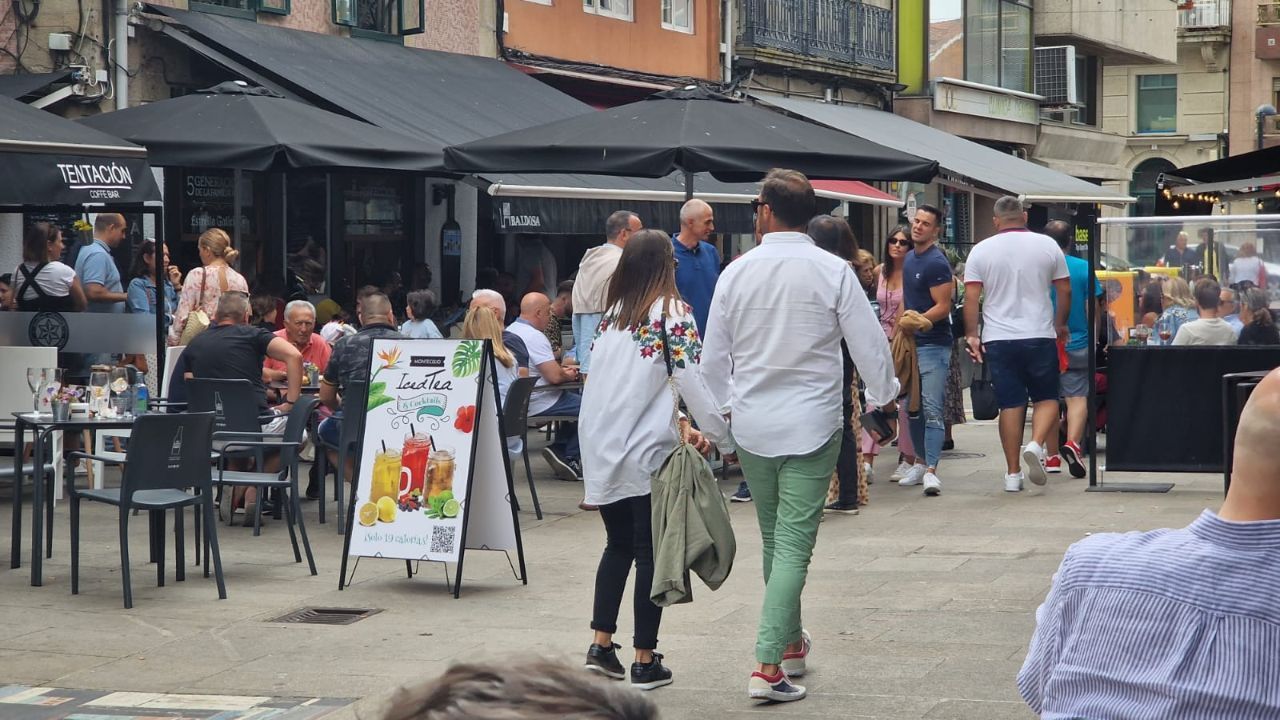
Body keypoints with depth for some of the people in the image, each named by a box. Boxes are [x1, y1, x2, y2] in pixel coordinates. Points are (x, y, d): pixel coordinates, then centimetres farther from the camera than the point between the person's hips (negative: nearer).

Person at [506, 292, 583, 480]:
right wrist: (567, 375, -2)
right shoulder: (534, 336, -20)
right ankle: (570, 459, 2)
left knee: (573, 398, 23)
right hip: (537, 404, -10)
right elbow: (554, 376, -23)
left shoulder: (510, 330, 11)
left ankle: (558, 449, 16)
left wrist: (561, 370, 14)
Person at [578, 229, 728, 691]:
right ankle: (645, 663, 5)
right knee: (649, 553, 3)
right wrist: (724, 439, -1)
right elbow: (693, 383, -10)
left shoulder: (613, 313, 10)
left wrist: (677, 425, 16)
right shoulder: (672, 313, -7)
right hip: (645, 451, -5)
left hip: (601, 447, 5)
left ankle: (601, 645, 12)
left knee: (617, 545, 18)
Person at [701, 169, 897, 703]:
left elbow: (713, 357, 6)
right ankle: (769, 666, -13)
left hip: (751, 424, 3)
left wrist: (722, 408, 24)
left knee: (774, 539, 19)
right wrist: (882, 394, 16)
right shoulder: (833, 272, -9)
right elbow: (868, 342, -4)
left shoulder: (737, 272, -1)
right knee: (793, 546, -4)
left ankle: (790, 643, 32)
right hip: (811, 425, -3)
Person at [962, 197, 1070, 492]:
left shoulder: (981, 251, 1)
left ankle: (1013, 474, 6)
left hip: (998, 339, 1)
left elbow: (971, 298, -3)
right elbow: (1065, 291, 6)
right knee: (1046, 398, 11)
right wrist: (1060, 325, 19)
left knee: (1010, 404, 5)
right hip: (1040, 336, -1)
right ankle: (1036, 445, -16)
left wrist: (972, 335, 2)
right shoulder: (1047, 245, 2)